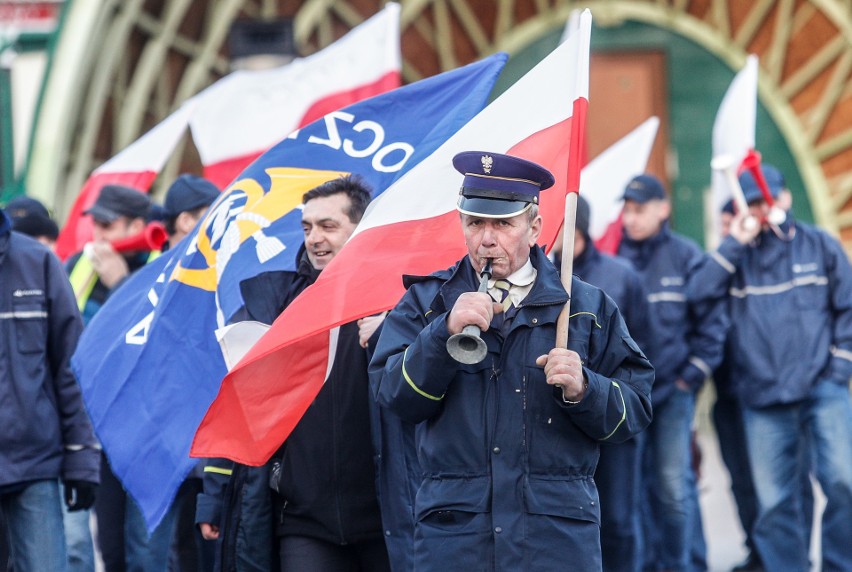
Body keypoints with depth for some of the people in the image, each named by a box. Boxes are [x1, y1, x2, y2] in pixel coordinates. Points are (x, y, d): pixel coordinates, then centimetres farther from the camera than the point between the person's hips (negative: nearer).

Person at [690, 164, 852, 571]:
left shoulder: (819, 245, 9)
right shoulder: (738, 257, 11)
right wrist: (734, 244, -6)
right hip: (762, 400, 2)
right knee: (773, 502, 2)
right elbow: (701, 294, -5)